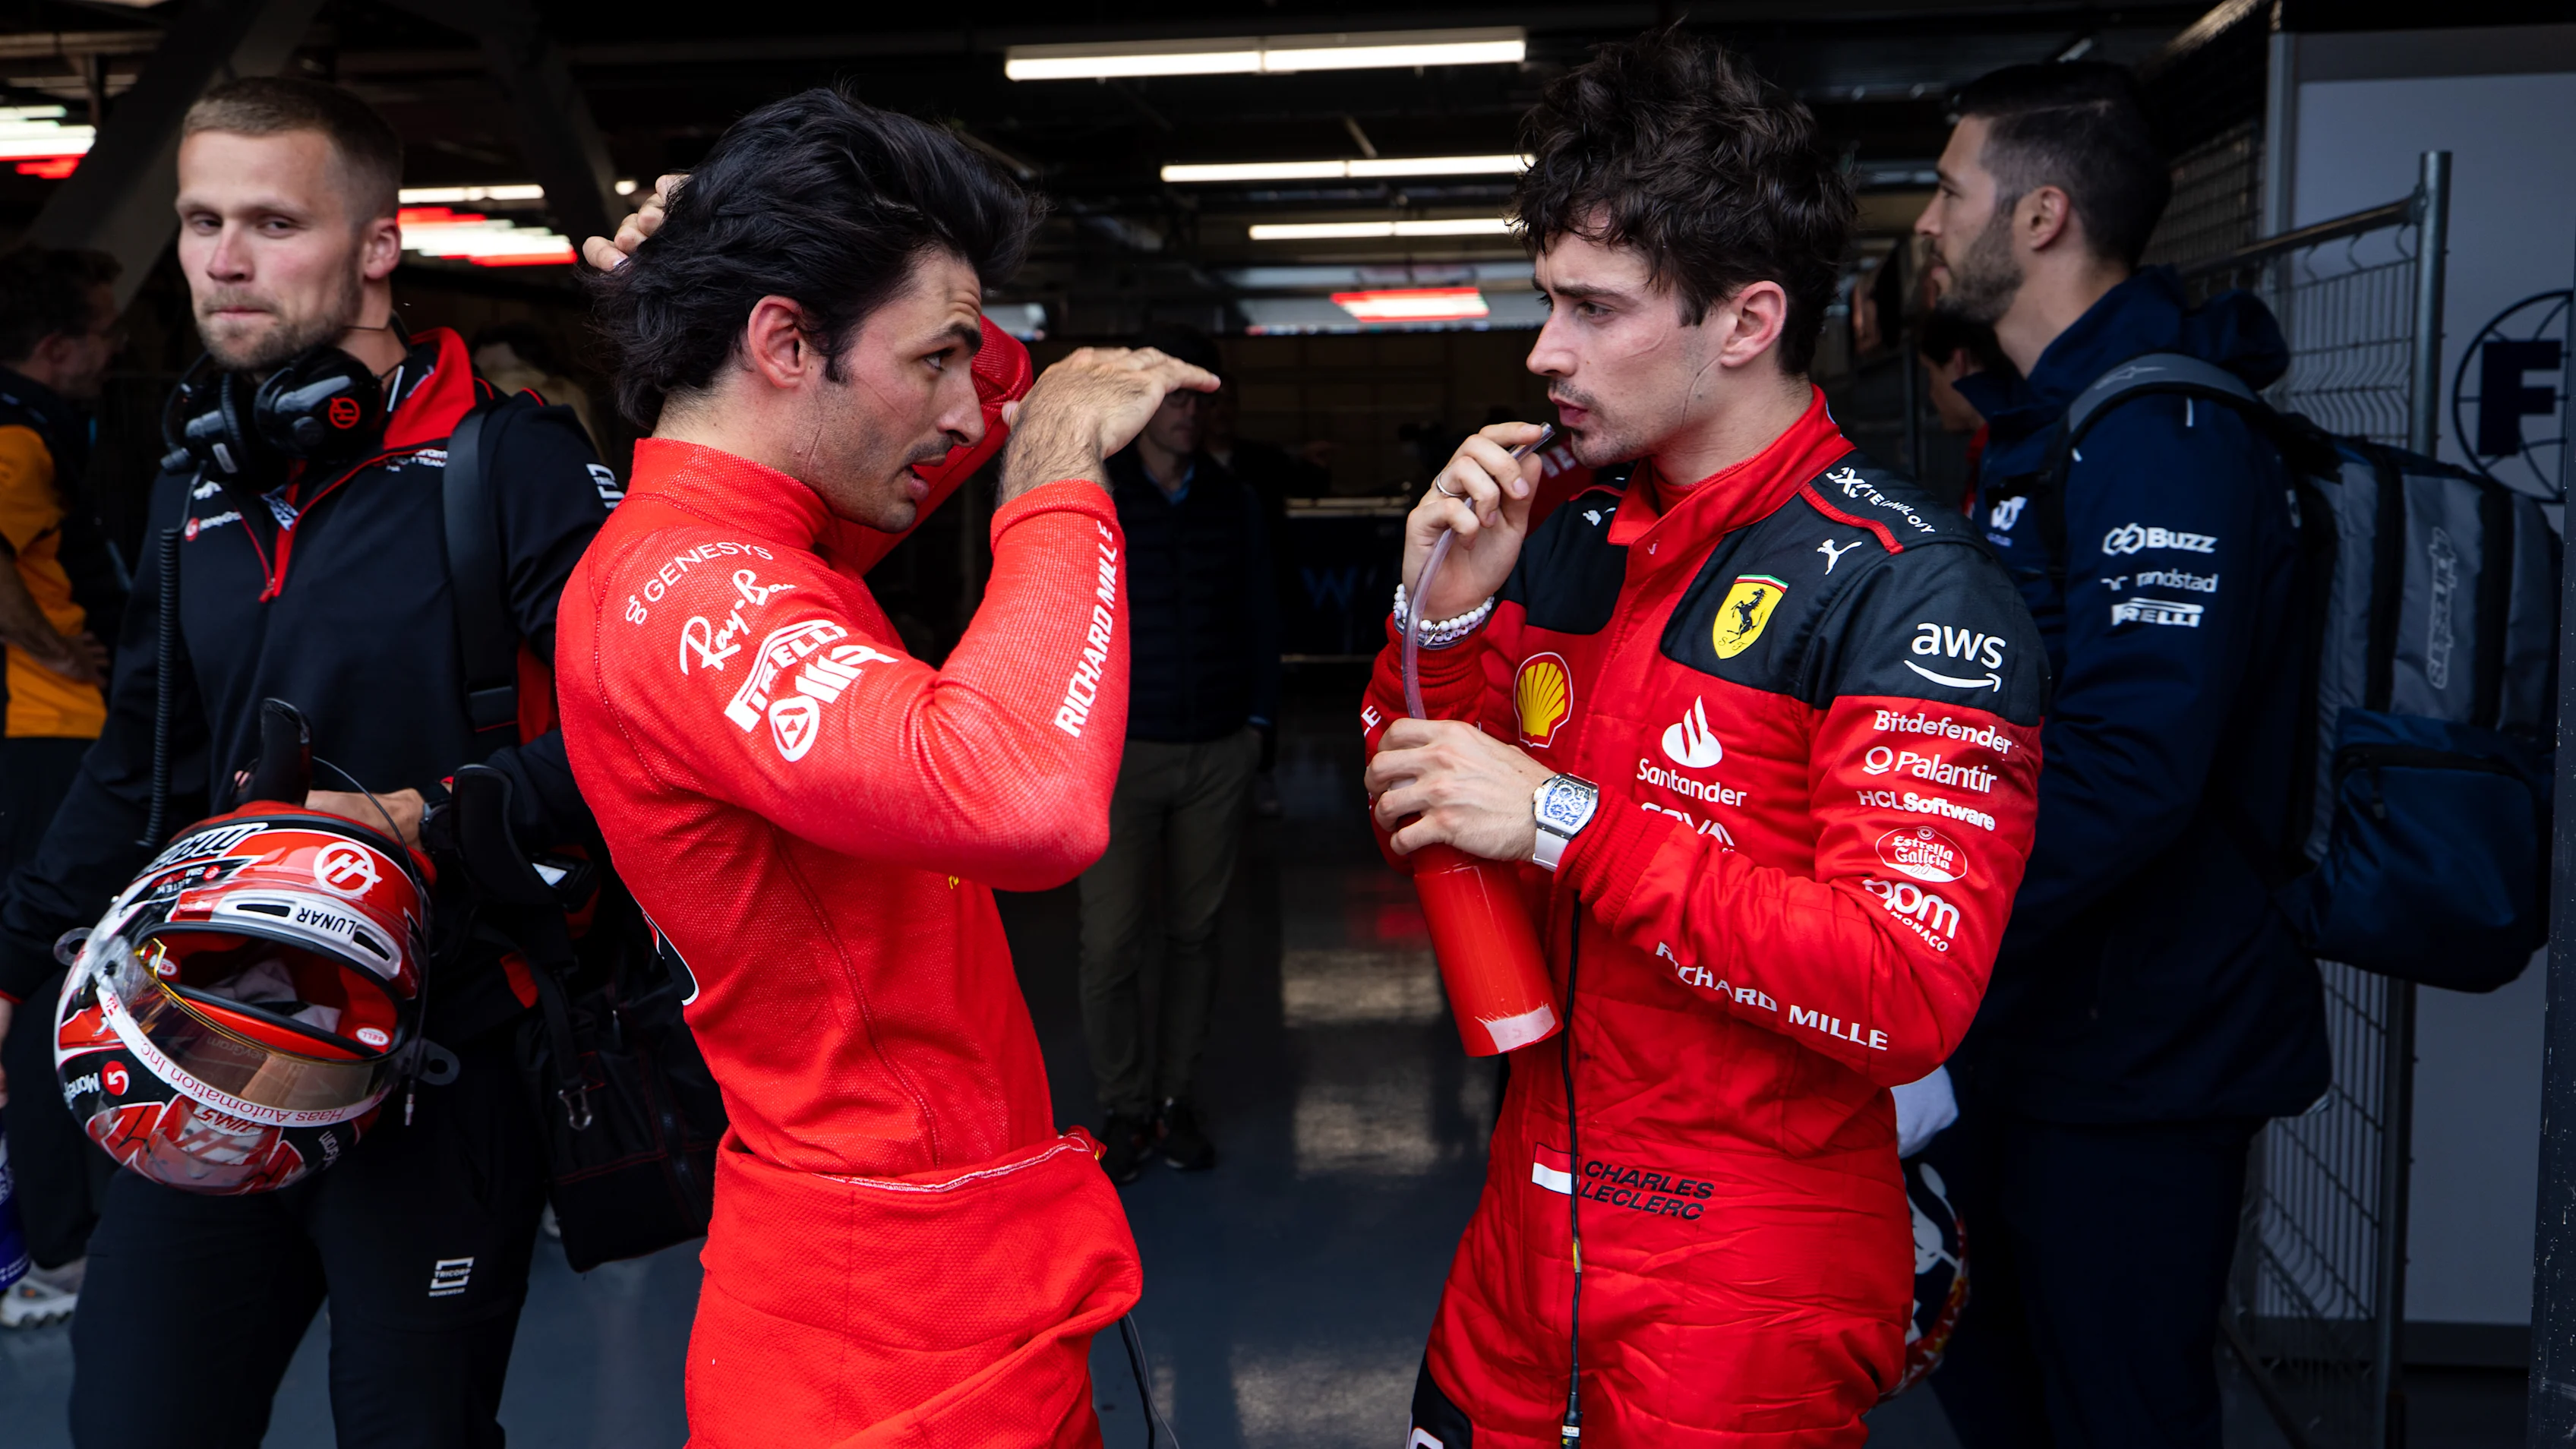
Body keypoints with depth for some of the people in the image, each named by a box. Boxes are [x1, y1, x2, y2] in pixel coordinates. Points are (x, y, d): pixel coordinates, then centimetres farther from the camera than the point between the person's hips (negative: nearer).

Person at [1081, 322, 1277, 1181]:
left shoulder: (1233, 503, 10)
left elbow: (1260, 617, 14)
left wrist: (1258, 720, 8)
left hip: (1218, 754, 3)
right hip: (1120, 751, -2)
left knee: (1193, 932, 7)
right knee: (1111, 942, -4)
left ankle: (1177, 1101, 18)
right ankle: (1124, 1110, 10)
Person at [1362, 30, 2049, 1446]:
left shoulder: (1908, 587, -17)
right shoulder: (1572, 542, 3)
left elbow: (1911, 991, -26)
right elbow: (1419, 831, 8)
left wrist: (1569, 825, -26)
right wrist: (1443, 617, -10)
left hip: (1751, 1294, -6)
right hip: (1529, 1224, 7)